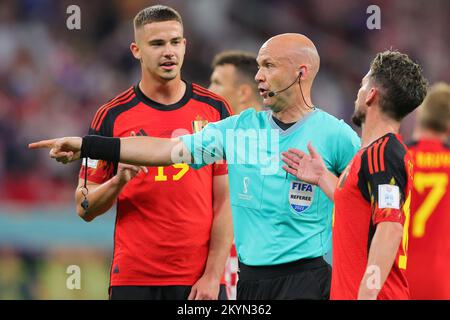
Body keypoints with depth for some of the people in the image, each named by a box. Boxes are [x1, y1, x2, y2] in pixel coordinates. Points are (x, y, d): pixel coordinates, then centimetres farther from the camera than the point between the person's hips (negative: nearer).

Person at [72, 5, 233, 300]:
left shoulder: (215, 110, 3)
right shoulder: (112, 116, 1)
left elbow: (226, 200, 1)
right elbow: (85, 208, 3)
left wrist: (212, 275, -7)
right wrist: (119, 181, -16)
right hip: (133, 280, 0)